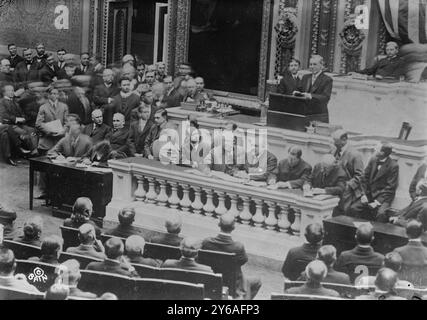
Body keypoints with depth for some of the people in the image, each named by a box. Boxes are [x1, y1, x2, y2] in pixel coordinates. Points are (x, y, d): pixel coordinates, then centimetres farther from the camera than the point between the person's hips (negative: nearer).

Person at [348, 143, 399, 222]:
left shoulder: (393, 166, -8)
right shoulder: (373, 160, 8)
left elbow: (391, 187, -9)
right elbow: (365, 178, 13)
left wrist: (378, 201, -17)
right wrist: (364, 194, -1)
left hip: (383, 196, -5)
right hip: (369, 194, 5)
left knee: (381, 213, -35)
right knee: (353, 208, -17)